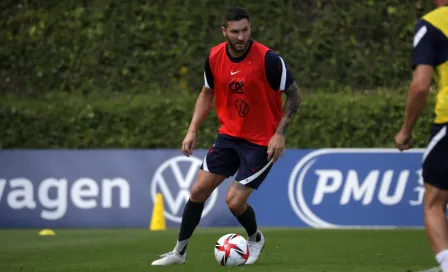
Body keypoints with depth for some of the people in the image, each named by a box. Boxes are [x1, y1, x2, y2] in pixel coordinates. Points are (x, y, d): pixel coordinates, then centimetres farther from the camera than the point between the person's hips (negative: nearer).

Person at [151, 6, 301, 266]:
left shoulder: (267, 59, -21)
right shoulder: (215, 57, -5)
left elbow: (294, 95, -12)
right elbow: (207, 94, 12)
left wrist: (280, 133, -18)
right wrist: (193, 131, 4)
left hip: (261, 141, -5)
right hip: (229, 135, 5)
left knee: (235, 201, -10)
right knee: (199, 190, 2)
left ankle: (255, 239, 22)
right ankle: (179, 251, 16)